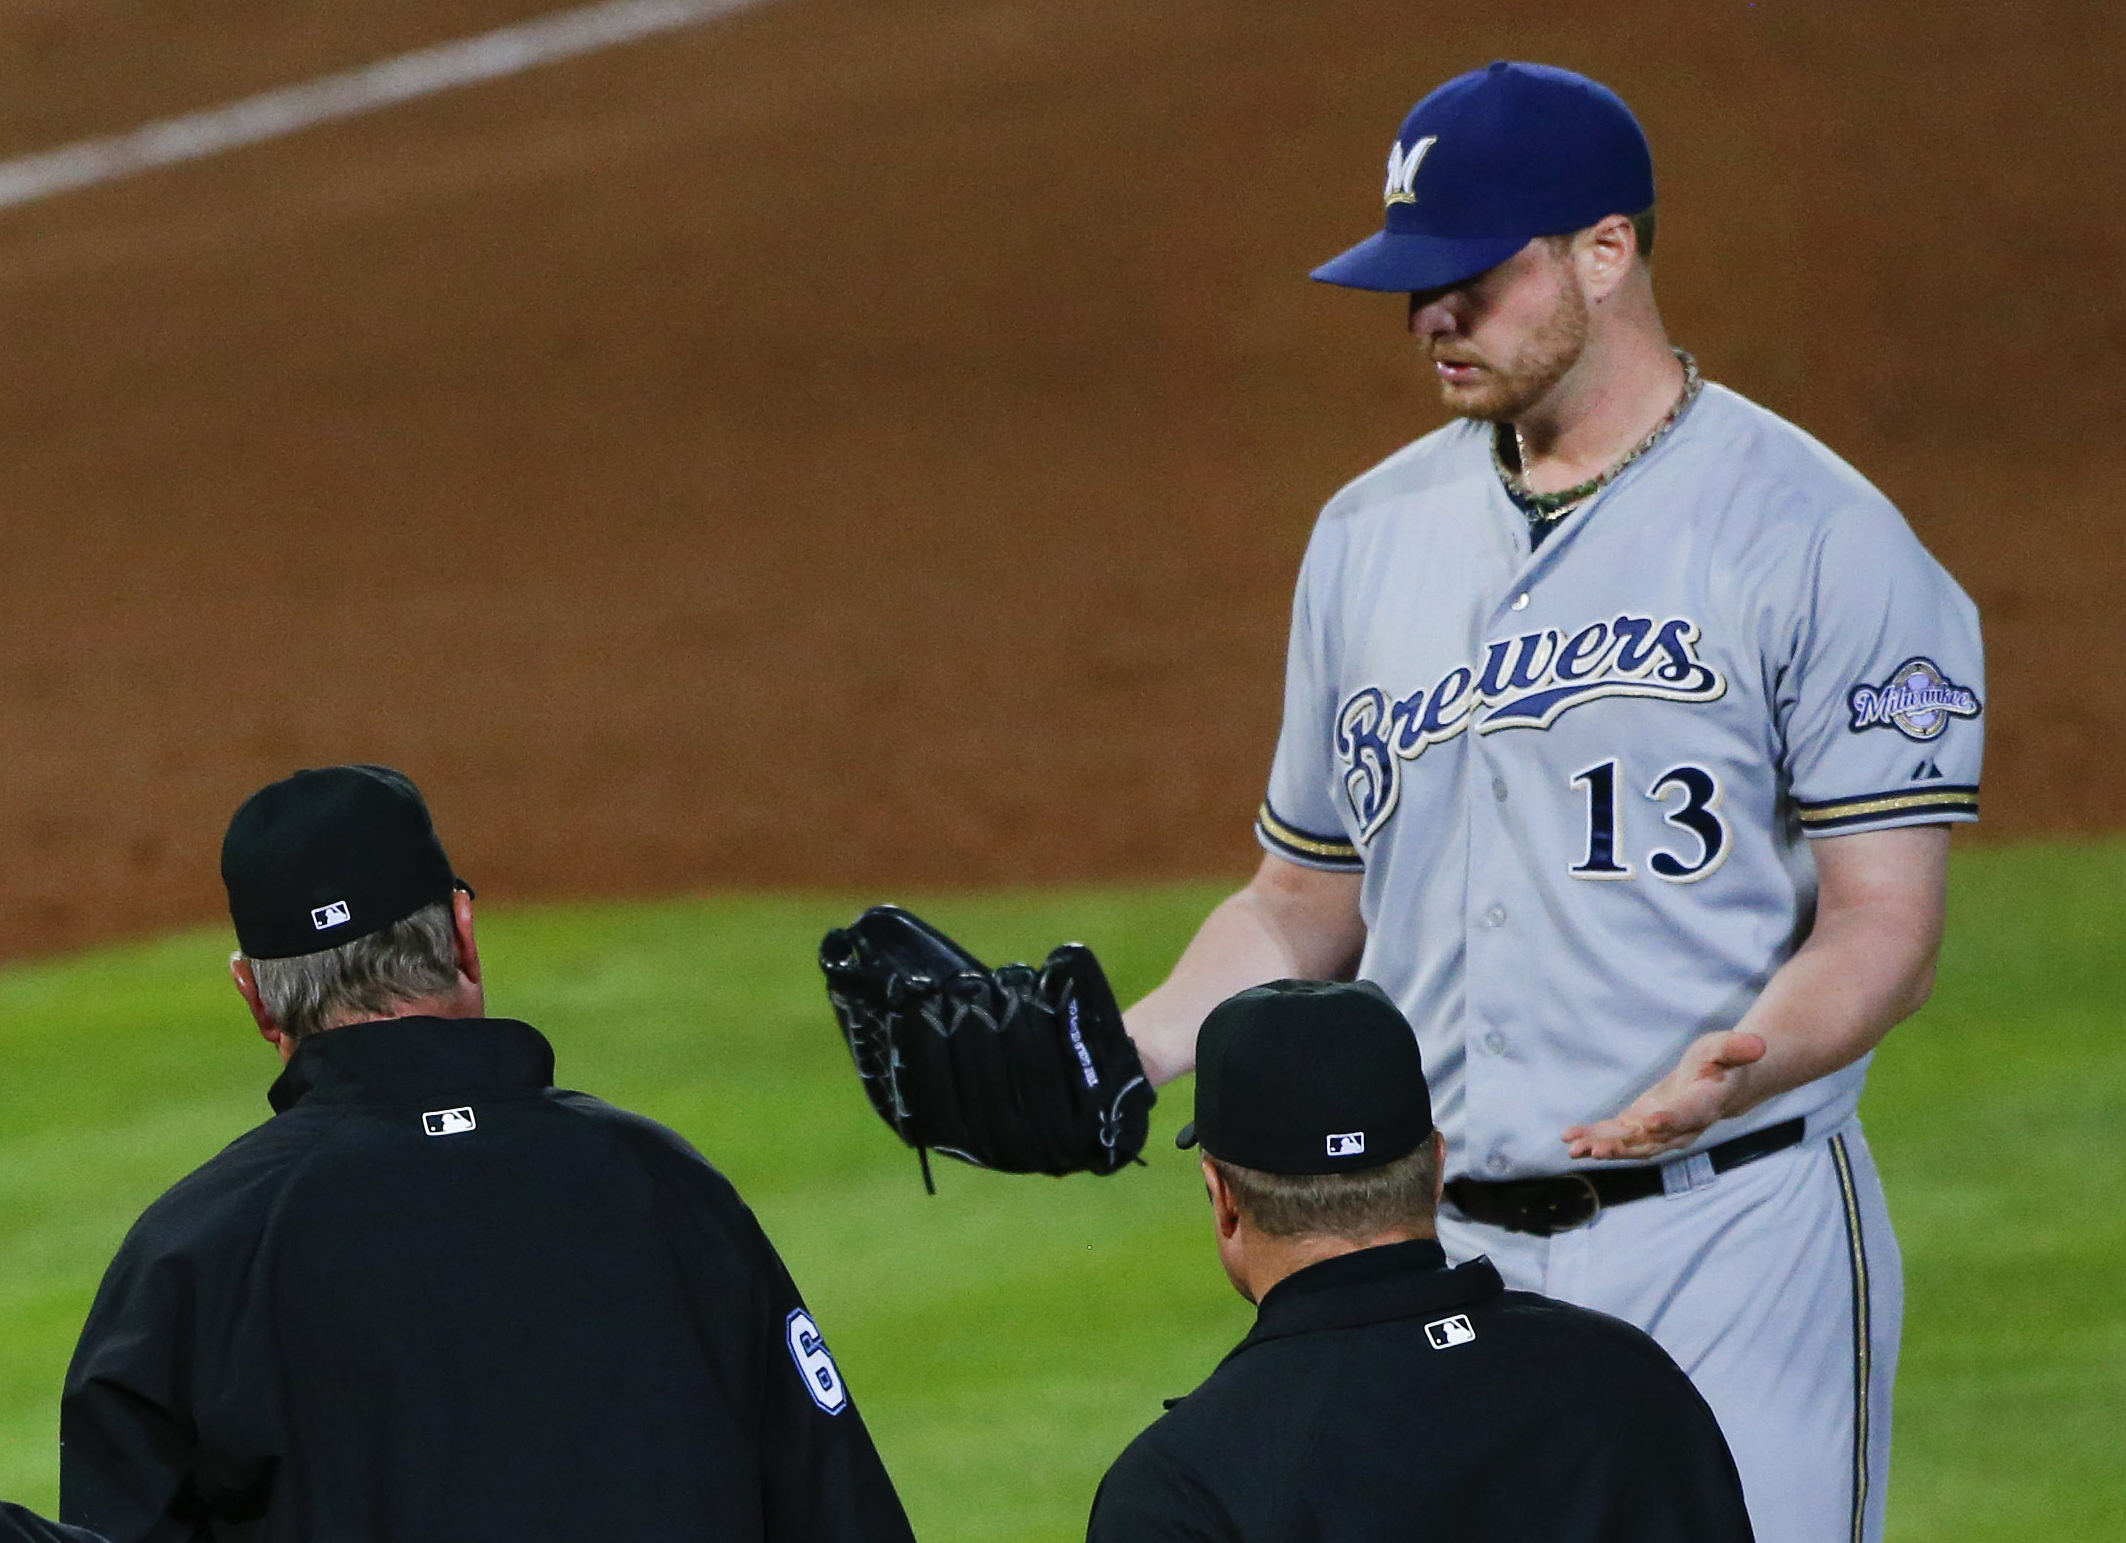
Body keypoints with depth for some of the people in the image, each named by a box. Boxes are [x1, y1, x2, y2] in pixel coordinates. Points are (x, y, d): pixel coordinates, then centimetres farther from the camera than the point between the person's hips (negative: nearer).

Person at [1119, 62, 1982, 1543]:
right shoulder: (1373, 533, 13)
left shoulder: (1817, 534, -6)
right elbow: (1308, 903, 22)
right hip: (1437, 1247, 6)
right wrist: (1116, 1053, 5)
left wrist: (1734, 1067, -30)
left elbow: (1886, 921, -10)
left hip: (1725, 1247, -6)